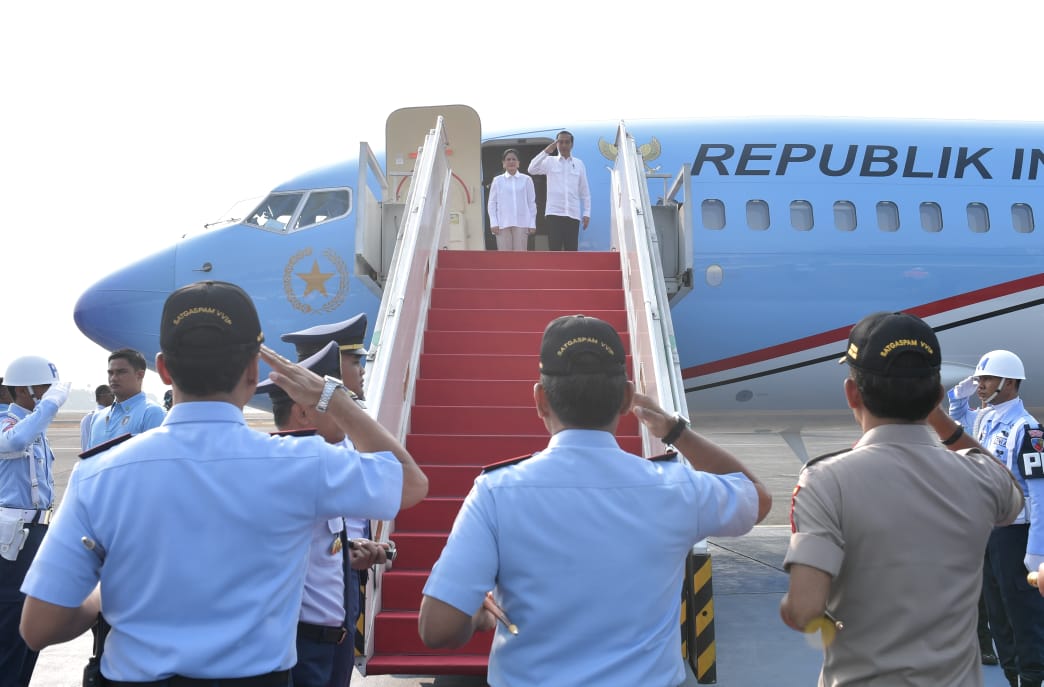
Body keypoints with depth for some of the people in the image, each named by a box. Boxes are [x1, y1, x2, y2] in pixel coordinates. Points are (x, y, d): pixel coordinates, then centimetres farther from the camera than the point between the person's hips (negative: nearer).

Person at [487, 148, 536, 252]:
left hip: (521, 224, 0)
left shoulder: (526, 180, 6)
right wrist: (494, 223, -3)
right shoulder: (498, 180, 6)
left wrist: (532, 224, 0)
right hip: (503, 224, 0)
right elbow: (491, 204, 6)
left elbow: (532, 203, 6)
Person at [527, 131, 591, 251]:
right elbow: (532, 169, -12)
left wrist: (587, 213, 5)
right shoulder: (550, 162, 6)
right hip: (554, 213, -2)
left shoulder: (578, 164, 12)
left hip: (573, 214, 2)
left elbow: (585, 192, 12)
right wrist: (546, 151, -15)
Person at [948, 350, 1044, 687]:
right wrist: (959, 394, 12)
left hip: (1015, 533, -9)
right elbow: (958, 418, 34)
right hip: (986, 531, 9)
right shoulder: (983, 421, 8)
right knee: (997, 612, 15)